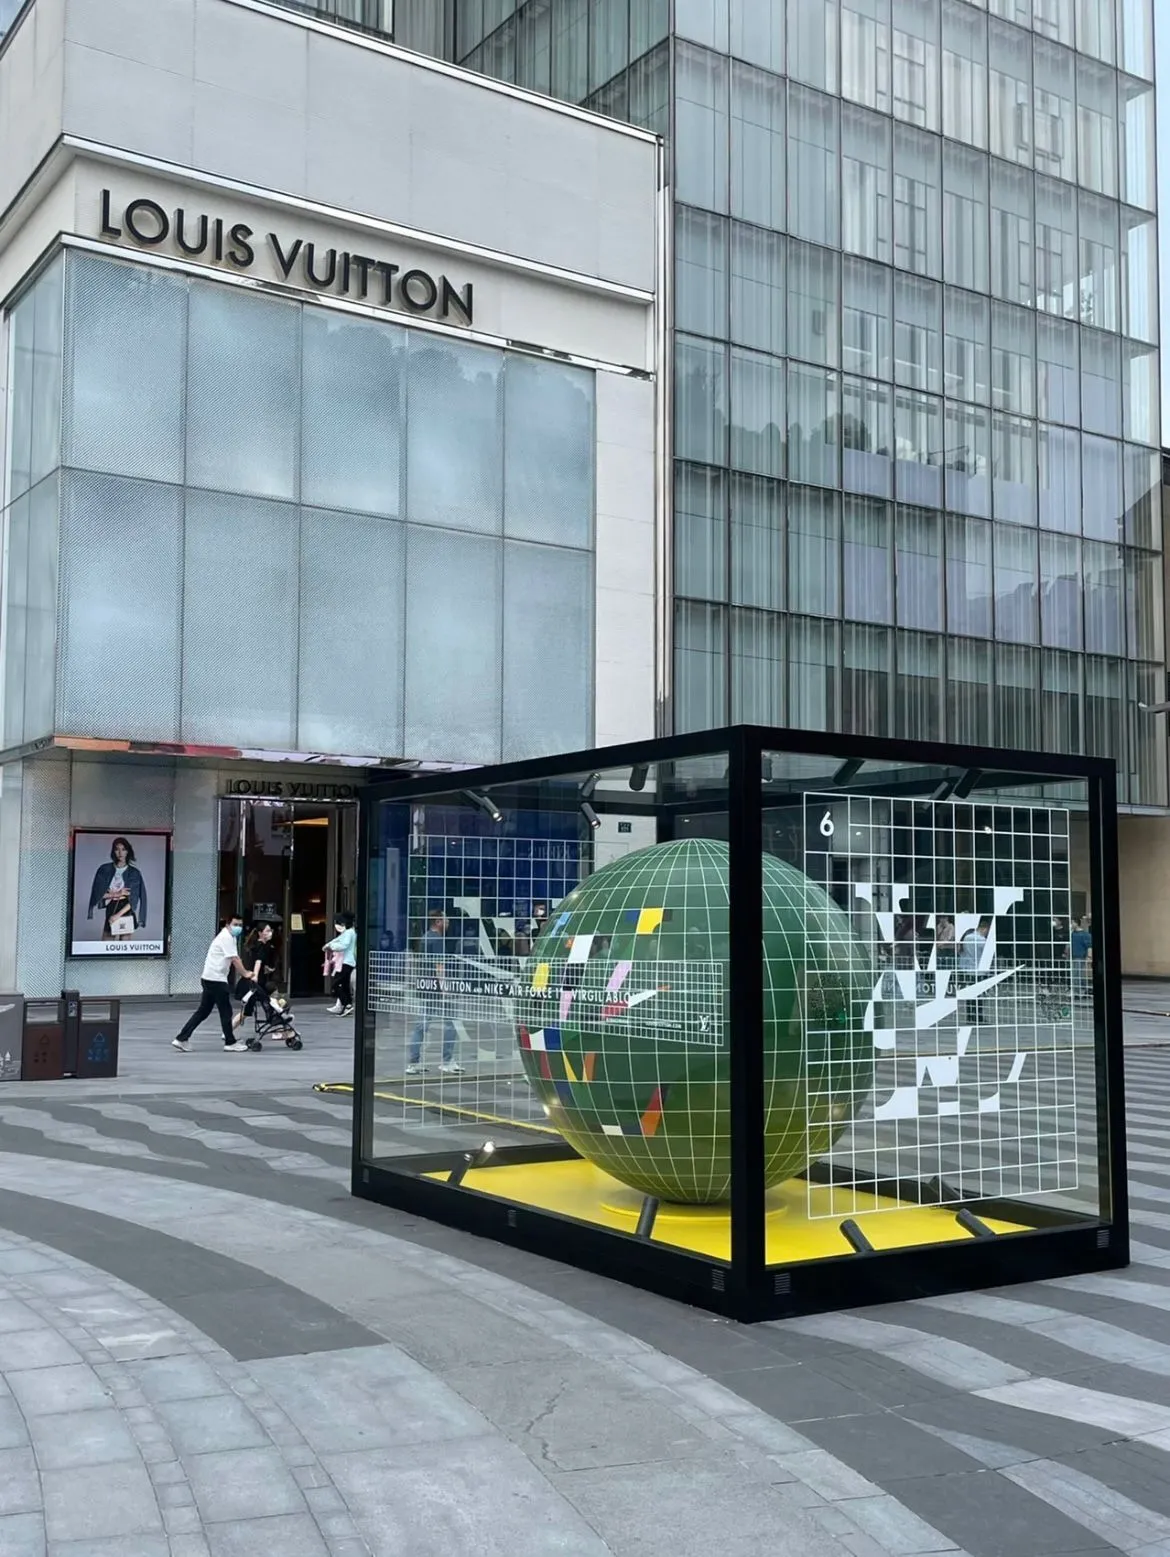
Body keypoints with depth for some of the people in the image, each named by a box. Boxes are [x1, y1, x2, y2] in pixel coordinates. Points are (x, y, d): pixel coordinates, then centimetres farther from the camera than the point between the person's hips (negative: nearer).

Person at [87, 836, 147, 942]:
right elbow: (97, 893, 0)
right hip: (110, 911, 1)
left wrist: (118, 915, -15)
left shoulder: (134, 873, 0)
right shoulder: (105, 870, 4)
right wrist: (116, 894, -11)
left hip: (126, 914, -1)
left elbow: (133, 899, -6)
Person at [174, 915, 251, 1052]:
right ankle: (230, 1042, 11)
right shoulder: (227, 938, -14)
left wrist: (241, 974, 4)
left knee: (203, 1011, 10)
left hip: (210, 979, 10)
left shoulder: (230, 937, 17)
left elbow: (234, 959, 14)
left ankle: (181, 1039, 9)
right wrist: (245, 974, -14)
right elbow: (235, 960, -19)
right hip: (216, 979, -10)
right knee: (226, 1011, 1)